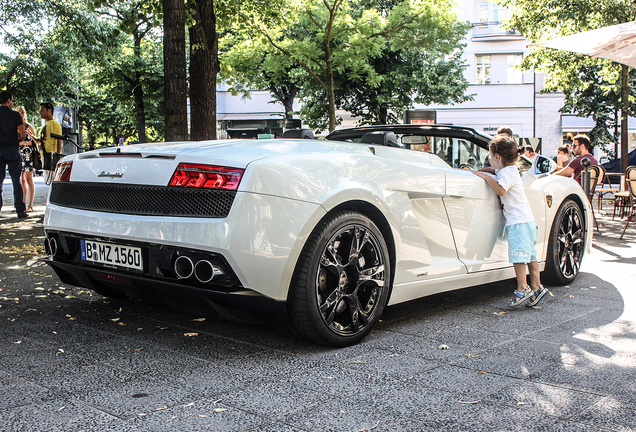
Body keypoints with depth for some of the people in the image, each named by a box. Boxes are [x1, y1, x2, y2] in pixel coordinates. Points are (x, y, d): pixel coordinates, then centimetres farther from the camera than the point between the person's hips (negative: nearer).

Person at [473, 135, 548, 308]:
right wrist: (478, 171, 28)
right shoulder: (509, 170, 19)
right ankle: (536, 288, 14)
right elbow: (494, 170, 40)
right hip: (527, 220, 10)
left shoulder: (507, 173, -12)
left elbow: (501, 190, -30)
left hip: (519, 222, -10)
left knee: (518, 255, -13)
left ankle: (523, 289, -14)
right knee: (530, 256, 11)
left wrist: (486, 176, -21)